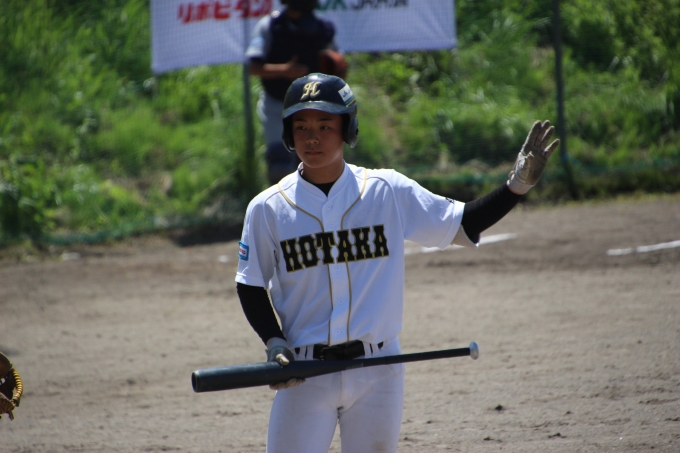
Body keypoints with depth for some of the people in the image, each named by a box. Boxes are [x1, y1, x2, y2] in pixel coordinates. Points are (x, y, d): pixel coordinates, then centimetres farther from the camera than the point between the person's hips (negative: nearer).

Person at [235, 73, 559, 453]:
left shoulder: (389, 191, 0)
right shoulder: (267, 208, -1)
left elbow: (463, 225, 3)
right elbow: (251, 286, 6)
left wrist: (518, 185, -10)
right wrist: (274, 342, -9)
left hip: (378, 371, 1)